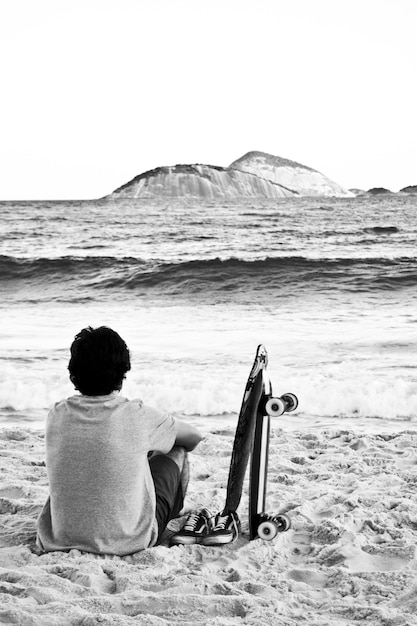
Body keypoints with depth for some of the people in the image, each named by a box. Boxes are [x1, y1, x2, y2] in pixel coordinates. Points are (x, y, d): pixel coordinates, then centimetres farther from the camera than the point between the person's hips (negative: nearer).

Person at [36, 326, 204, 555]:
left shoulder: (57, 415, -5)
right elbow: (194, 437, 5)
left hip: (59, 542, 3)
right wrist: (151, 452, 25)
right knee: (176, 451, 14)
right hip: (128, 541, -3)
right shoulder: (138, 416, -14)